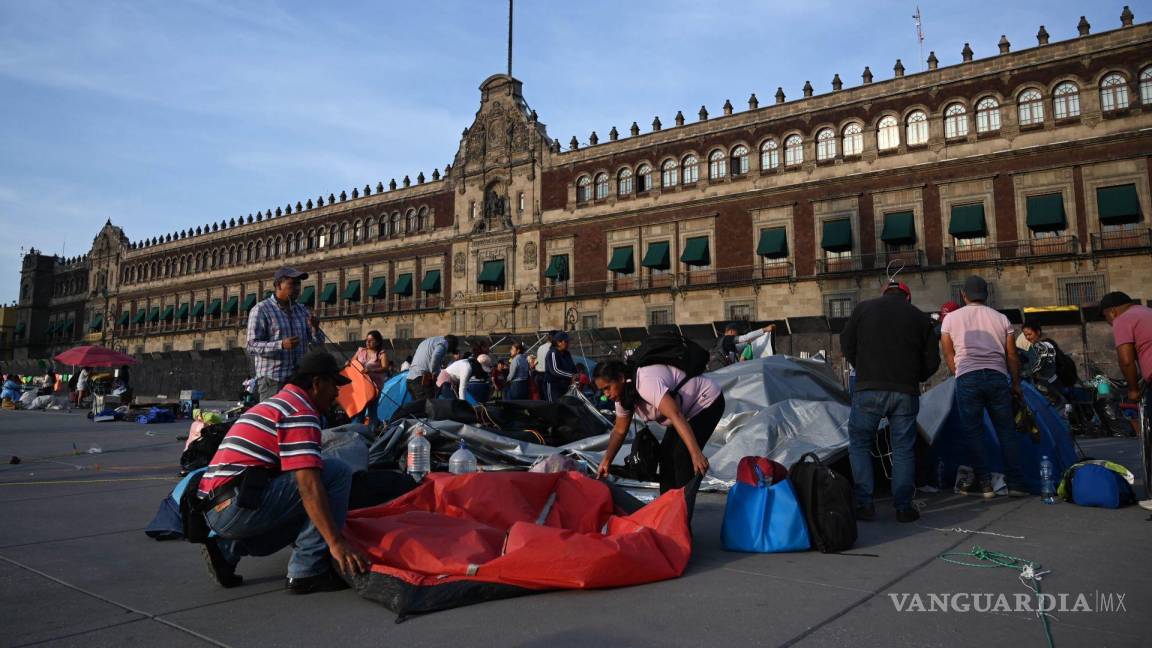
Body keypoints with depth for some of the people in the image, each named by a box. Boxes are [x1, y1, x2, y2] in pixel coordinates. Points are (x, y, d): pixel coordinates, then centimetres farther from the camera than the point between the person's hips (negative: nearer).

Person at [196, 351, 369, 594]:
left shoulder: (274, 404, 24)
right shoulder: (300, 411, -8)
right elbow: (308, 483, -20)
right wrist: (336, 542, -22)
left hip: (216, 511, 10)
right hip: (238, 507, -10)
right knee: (337, 472, -11)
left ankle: (228, 548, 12)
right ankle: (308, 571, -10)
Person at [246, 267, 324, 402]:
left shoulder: (302, 310, 15)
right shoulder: (260, 310, -1)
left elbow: (318, 343, 15)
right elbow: (252, 346, -9)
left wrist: (315, 329, -8)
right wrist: (281, 345, -23)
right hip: (273, 381, -5)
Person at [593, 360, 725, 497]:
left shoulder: (646, 382, -36)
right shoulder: (624, 395, -4)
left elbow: (675, 416, -44)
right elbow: (619, 431, 6)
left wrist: (696, 454, -50)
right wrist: (606, 462, -1)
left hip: (708, 401, -9)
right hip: (686, 409, 10)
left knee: (683, 455, -18)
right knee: (666, 454, 7)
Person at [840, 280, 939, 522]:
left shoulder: (863, 308, 6)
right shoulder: (920, 318, 10)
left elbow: (846, 344, 8)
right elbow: (932, 360, 10)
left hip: (868, 390, -2)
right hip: (906, 393, 2)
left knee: (859, 444, 9)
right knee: (903, 448, 11)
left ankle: (864, 504, 4)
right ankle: (903, 507, 14)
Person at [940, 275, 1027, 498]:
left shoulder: (951, 318, 7)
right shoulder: (1001, 318, 11)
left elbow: (948, 354, 9)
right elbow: (1012, 356, 11)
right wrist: (1016, 384, 19)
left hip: (967, 378, -2)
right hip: (997, 377, 2)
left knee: (974, 432, 4)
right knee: (1006, 430, 8)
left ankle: (984, 484, 4)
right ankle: (1015, 483, 9)